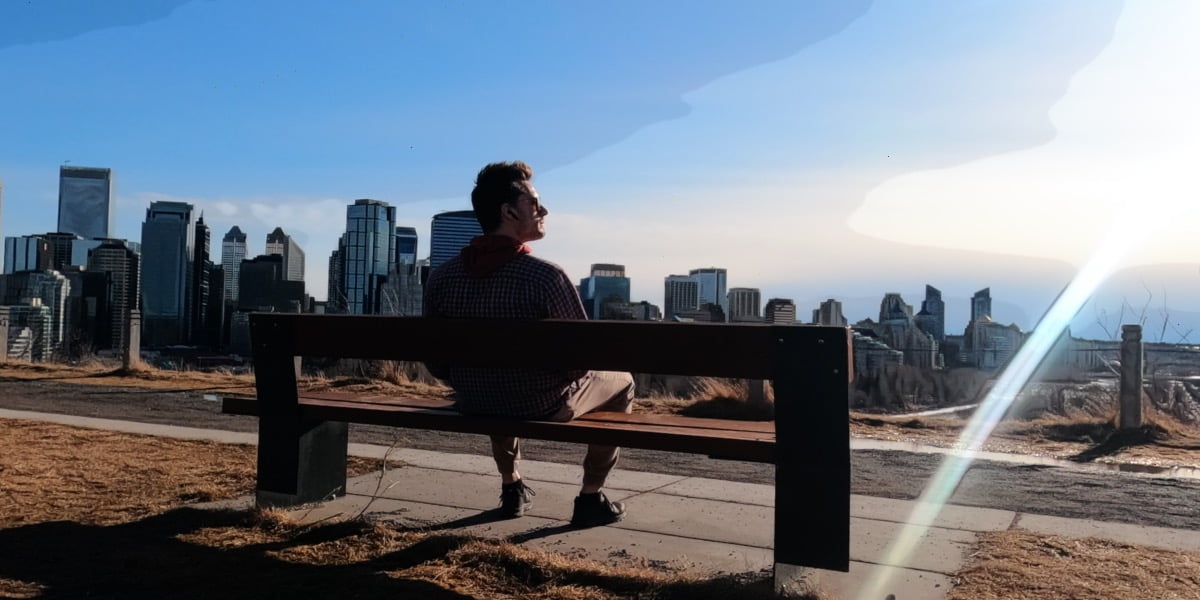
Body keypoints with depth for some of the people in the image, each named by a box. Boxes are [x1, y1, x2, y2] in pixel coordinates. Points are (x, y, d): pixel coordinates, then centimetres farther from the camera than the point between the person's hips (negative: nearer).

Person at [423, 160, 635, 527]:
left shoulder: (441, 278, -10)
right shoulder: (546, 276, -25)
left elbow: (437, 366, -1)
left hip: (475, 409, 5)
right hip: (544, 409, -5)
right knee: (620, 383, 22)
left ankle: (512, 488, 43)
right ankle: (591, 498, 22)